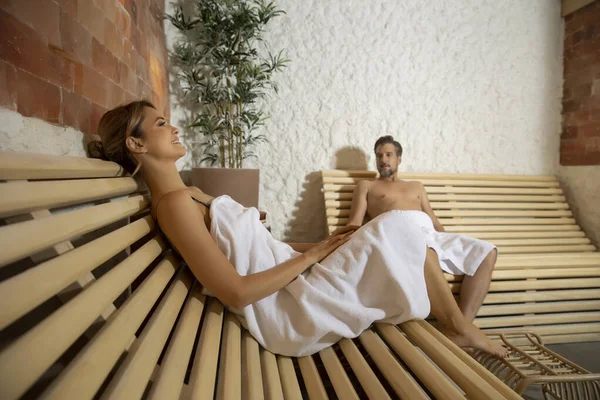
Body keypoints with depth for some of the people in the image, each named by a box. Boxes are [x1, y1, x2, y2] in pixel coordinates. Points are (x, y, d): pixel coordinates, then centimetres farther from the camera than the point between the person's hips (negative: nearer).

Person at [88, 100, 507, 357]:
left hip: (289, 287, 9)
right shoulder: (174, 204, -18)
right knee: (396, 228, -5)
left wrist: (314, 246, 6)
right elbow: (237, 293, -22)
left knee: (390, 234, 11)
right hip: (291, 312, -9)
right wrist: (312, 255, -15)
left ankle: (456, 325, 23)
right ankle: (460, 328, 16)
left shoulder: (190, 194, 12)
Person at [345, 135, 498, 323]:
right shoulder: (366, 186, 24)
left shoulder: (416, 186, 35)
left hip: (430, 234, 5)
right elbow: (354, 224, 11)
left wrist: (450, 244, 8)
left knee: (486, 252, -18)